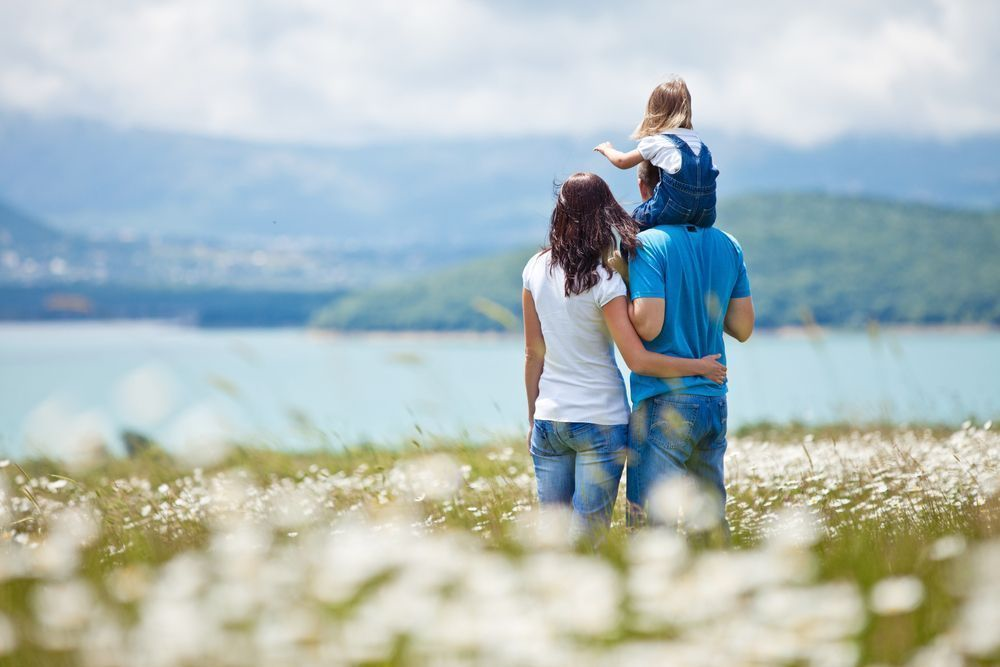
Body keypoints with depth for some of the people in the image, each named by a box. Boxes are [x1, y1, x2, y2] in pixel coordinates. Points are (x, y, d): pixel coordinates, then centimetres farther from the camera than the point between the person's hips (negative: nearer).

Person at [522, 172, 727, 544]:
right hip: (601, 421, -4)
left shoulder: (536, 270, 2)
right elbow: (638, 360, -16)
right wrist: (698, 366, -3)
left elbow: (533, 353, 8)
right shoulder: (604, 282, -13)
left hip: (549, 419, 5)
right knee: (584, 541, 2)